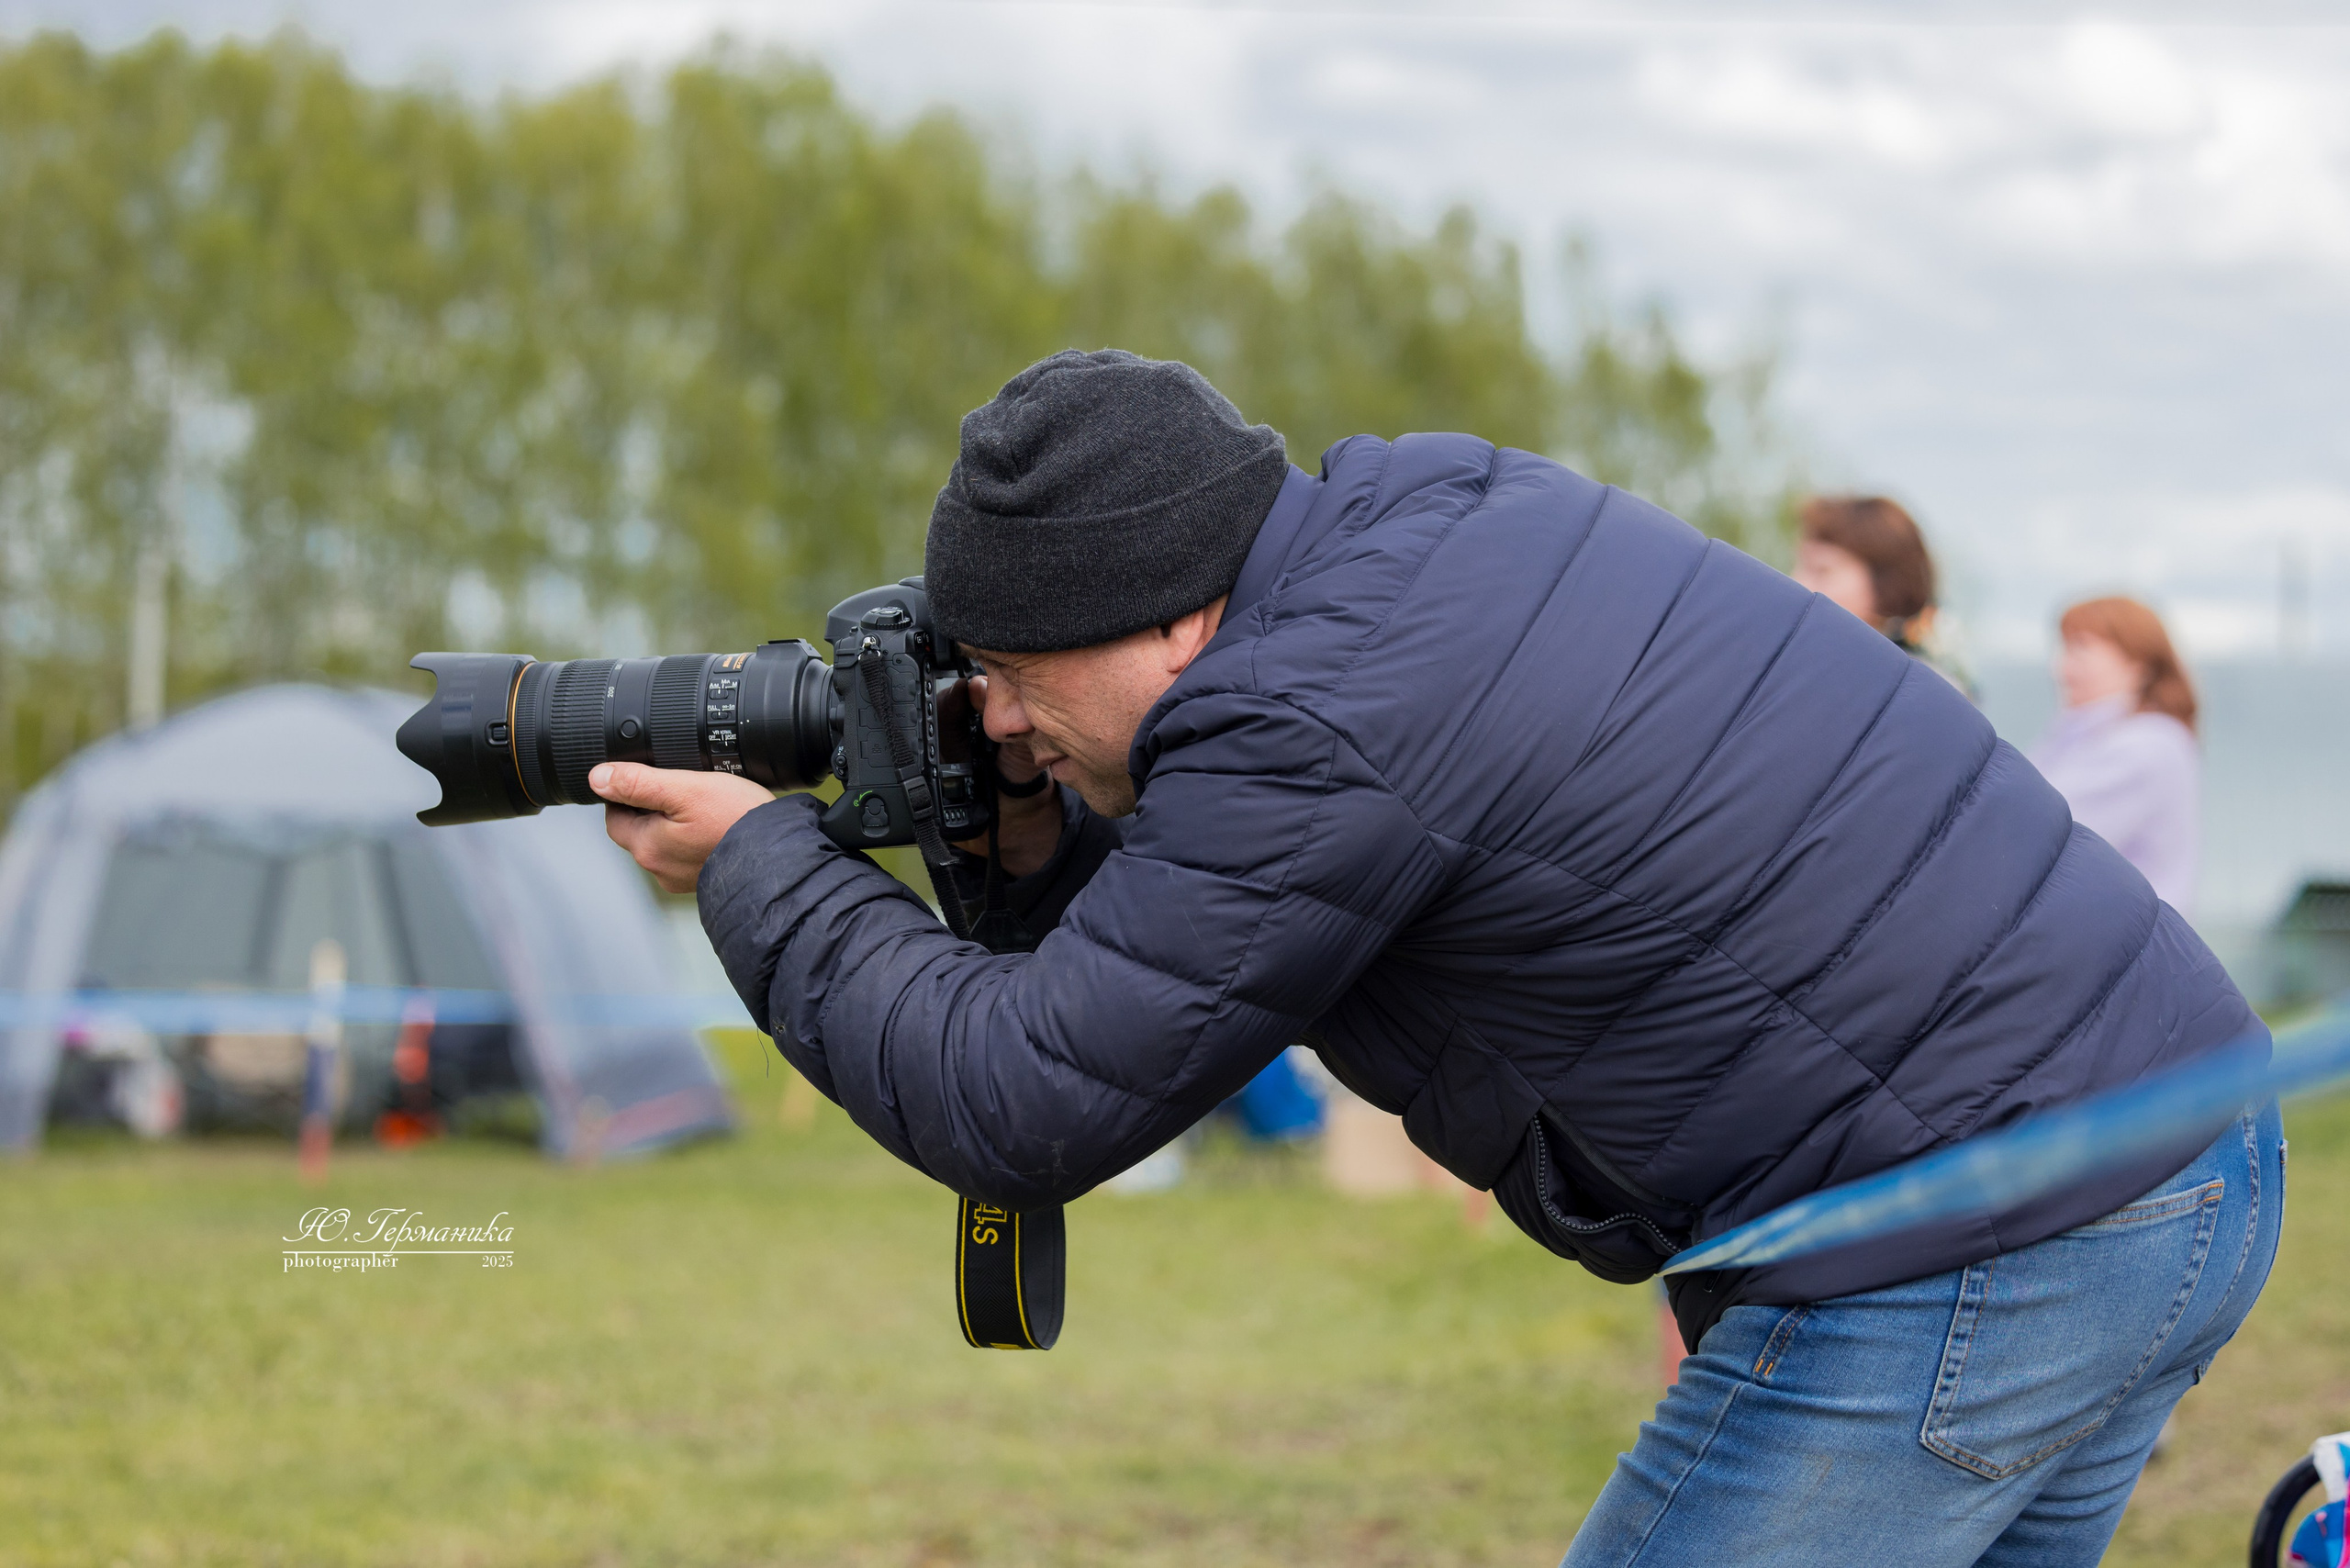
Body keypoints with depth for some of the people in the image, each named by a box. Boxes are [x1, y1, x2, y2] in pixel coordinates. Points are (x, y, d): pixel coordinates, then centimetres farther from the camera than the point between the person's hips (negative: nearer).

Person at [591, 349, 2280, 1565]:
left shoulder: (1319, 729, -19)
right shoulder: (1424, 509, 10)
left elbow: (1021, 1108, -11)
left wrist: (760, 869, 1)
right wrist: (1057, 845, 8)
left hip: (1970, 1261, -10)